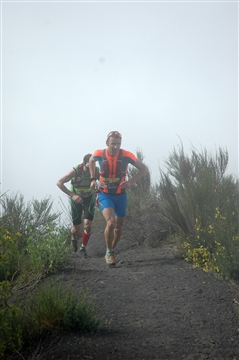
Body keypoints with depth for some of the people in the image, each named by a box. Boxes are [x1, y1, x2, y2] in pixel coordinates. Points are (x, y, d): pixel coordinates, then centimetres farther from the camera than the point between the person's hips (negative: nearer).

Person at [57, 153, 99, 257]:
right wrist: (72, 195, -31)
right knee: (77, 228, 3)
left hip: (89, 198, 1)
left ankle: (83, 248, 5)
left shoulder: (97, 171, -22)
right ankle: (74, 238, 40)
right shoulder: (76, 170, -29)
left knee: (87, 224, -16)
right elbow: (59, 183, -24)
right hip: (76, 198, -1)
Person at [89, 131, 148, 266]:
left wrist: (131, 181, -22)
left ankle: (112, 251, 37)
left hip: (120, 195, 2)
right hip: (104, 195, -2)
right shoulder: (99, 154, -17)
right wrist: (93, 179, 3)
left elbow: (144, 169, -9)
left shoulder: (126, 155, -19)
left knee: (118, 227, 11)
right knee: (111, 222, -25)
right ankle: (109, 252, -3)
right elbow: (91, 160, 10)